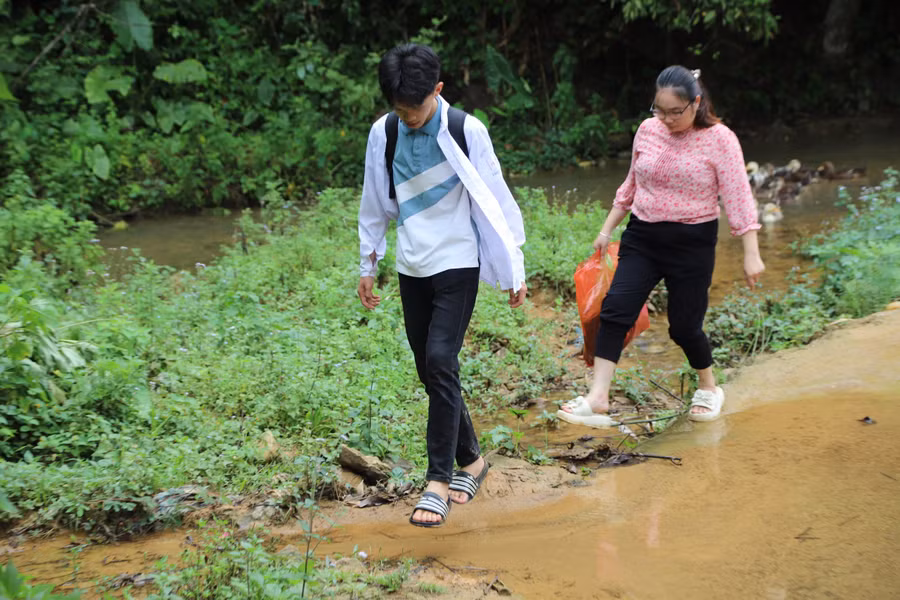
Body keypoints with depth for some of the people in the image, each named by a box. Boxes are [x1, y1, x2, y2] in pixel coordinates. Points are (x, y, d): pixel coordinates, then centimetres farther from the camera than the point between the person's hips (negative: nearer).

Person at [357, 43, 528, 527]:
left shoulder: (466, 132, -11)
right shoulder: (383, 134, 0)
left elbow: (495, 201, -5)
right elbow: (375, 203, 12)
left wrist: (514, 269, -2)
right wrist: (367, 265, 16)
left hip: (457, 264, -5)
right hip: (411, 268, 5)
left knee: (441, 363, -15)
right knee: (430, 372, 9)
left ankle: (439, 480, -9)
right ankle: (470, 459, 26)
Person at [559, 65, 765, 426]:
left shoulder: (719, 140, -10)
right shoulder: (647, 130, 3)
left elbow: (738, 198, -11)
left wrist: (751, 253, -14)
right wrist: (607, 229, 17)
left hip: (692, 243, -4)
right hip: (642, 237, 4)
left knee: (684, 325, 4)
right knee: (615, 309, -13)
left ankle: (709, 389, 32)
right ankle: (597, 399, -15)